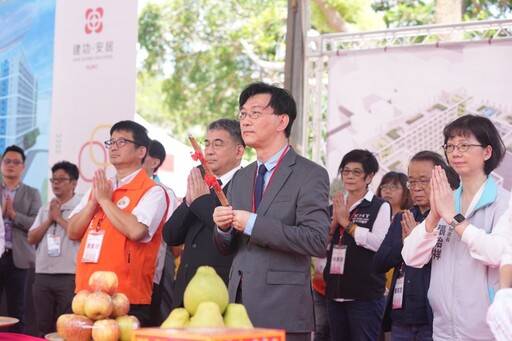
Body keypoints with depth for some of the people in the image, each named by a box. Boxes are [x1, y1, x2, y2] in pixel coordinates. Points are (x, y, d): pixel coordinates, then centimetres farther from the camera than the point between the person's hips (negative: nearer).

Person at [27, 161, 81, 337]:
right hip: (42, 276, 6)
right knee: (44, 327, 10)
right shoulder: (44, 209, 16)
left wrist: (59, 218, -6)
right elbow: (31, 239, 10)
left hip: (69, 276, -6)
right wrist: (49, 220, -1)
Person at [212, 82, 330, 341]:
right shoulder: (240, 178, 16)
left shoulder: (311, 175, -5)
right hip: (239, 305, 6)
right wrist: (223, 228, -4)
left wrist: (253, 224, -18)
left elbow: (317, 241, -17)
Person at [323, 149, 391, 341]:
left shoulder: (380, 207, -2)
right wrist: (334, 223, -5)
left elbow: (381, 243, -17)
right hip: (335, 291, 6)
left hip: (365, 294, -6)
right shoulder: (335, 207, 15)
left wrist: (347, 223, -12)